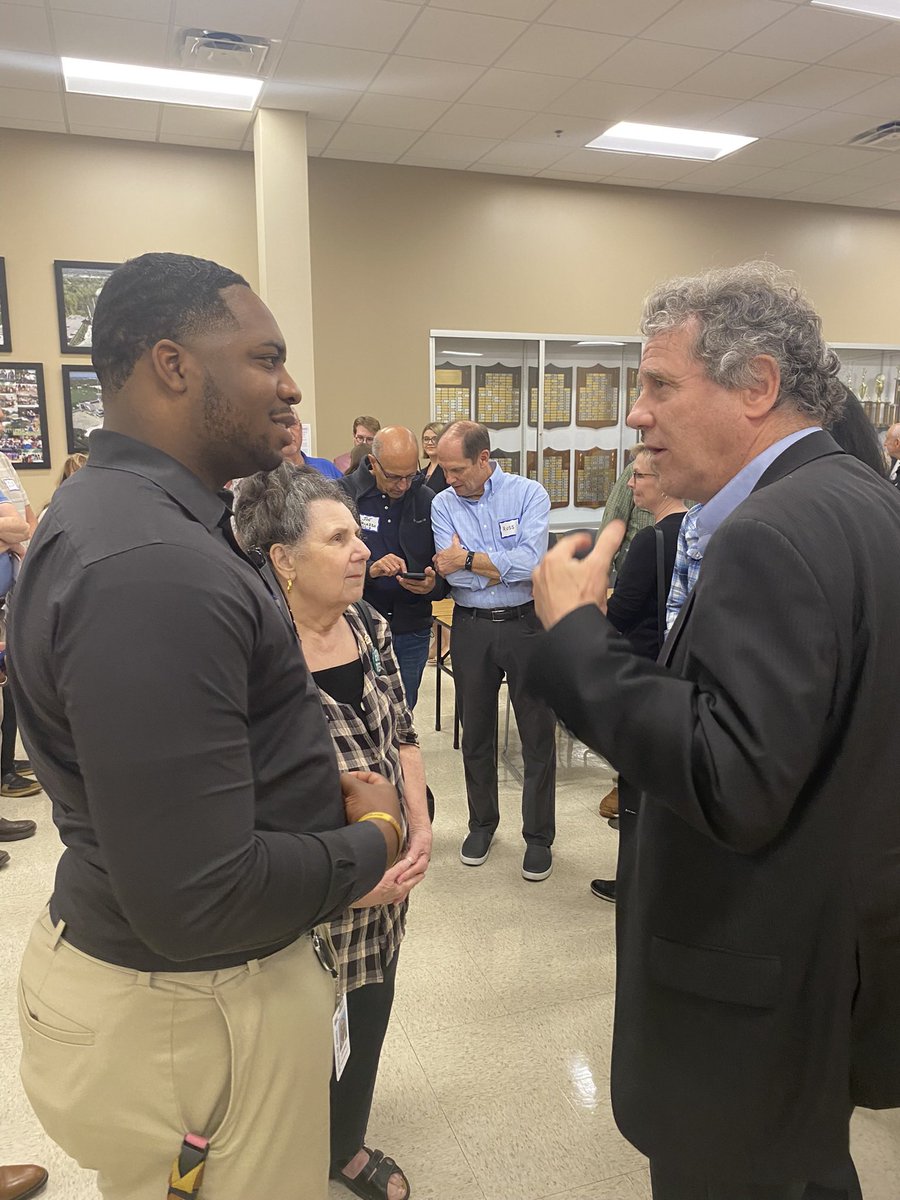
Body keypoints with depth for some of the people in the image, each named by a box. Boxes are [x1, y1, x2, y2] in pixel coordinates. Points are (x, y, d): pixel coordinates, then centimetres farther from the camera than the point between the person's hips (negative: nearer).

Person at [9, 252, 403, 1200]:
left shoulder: (118, 510, 3)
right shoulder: (150, 563, -30)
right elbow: (197, 901, -31)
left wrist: (317, 785, -1)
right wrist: (373, 840, -14)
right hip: (195, 1009, -9)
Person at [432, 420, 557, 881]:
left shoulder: (528, 494, -6)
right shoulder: (443, 504, 1)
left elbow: (530, 562, -20)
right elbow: (452, 573, -10)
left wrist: (469, 558, -15)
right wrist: (502, 564, -14)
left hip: (526, 624, -2)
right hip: (471, 628, 3)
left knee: (538, 733, 4)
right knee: (475, 730, 14)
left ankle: (538, 836, 20)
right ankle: (482, 822, 33)